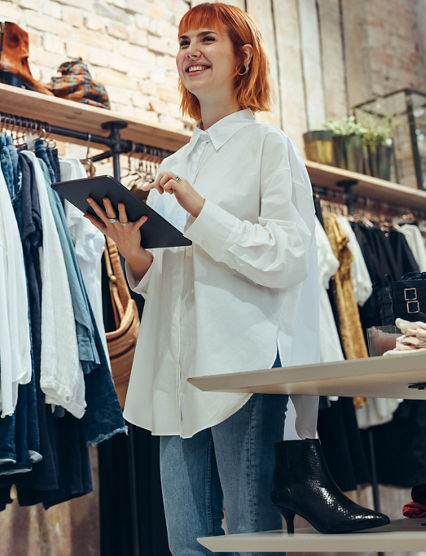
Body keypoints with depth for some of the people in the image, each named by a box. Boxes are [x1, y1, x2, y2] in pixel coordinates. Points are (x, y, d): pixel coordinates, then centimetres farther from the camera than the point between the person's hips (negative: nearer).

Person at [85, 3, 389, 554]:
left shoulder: (269, 145, 3)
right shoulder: (174, 165, 21)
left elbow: (288, 259, -9)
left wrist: (201, 209, -14)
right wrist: (134, 255, 1)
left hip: (245, 362, -6)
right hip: (177, 371, 6)